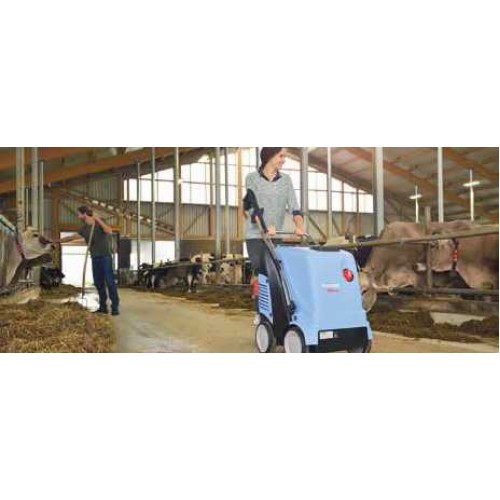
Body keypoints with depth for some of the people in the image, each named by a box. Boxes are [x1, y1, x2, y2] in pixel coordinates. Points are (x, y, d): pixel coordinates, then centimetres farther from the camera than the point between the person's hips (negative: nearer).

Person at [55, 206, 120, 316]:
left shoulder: (99, 223, -8)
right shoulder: (84, 228, 11)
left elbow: (109, 231, -26)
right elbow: (73, 237, 20)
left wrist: (98, 220, -26)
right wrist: (58, 241, 23)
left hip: (105, 256, -7)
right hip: (95, 257, 7)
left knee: (109, 281, -7)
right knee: (98, 282, 7)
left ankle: (115, 307, -5)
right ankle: (103, 307, 13)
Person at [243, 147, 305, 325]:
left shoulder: (286, 180, 9)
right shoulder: (252, 178, 0)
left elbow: (294, 206, -2)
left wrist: (299, 226, -21)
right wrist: (266, 226, -28)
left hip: (277, 236, 3)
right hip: (256, 235, -3)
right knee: (261, 273, -5)